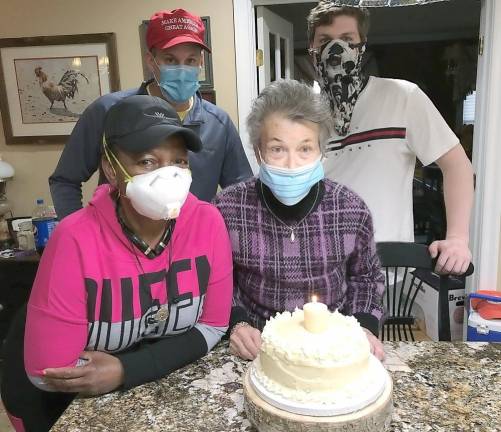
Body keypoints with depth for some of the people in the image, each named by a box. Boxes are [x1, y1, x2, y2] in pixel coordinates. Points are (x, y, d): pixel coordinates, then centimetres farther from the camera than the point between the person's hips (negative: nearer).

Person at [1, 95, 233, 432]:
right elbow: (48, 372, -25)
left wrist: (127, 370, -23)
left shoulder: (207, 222, -20)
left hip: (165, 383, 3)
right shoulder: (76, 240, -28)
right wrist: (165, 355, -20)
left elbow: (213, 325, -13)